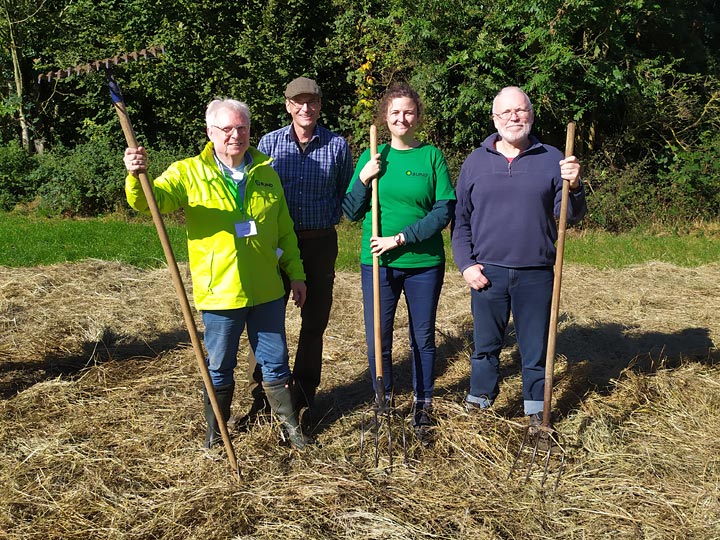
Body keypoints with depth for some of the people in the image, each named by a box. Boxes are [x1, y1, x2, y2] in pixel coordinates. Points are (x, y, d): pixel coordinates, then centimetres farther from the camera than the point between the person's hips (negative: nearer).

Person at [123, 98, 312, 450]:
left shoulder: (266, 173, 6)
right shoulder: (189, 173, -4)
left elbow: (284, 230, 11)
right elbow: (149, 200, -19)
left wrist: (295, 273, 11)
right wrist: (136, 177, -40)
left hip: (267, 290, 3)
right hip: (219, 292, -2)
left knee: (275, 362, 15)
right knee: (219, 367, 12)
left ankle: (289, 423, 33)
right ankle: (216, 431, 32)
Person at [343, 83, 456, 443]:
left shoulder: (432, 156, 0)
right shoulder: (371, 158, 5)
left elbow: (445, 210, -7)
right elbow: (351, 212, 5)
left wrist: (402, 238, -14)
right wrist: (364, 179, -11)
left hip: (424, 263, -1)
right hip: (377, 263, 1)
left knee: (423, 337, 11)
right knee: (377, 339, 6)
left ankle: (423, 406, 28)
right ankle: (383, 401, 28)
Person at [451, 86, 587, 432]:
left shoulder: (552, 160, 3)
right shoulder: (476, 162, 5)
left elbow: (569, 216, 0)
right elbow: (460, 219, 7)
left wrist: (573, 187, -19)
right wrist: (465, 264, -2)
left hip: (536, 274, 0)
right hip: (487, 272, 1)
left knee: (536, 348, 9)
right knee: (485, 345, 12)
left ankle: (536, 413, 25)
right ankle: (477, 405, 28)